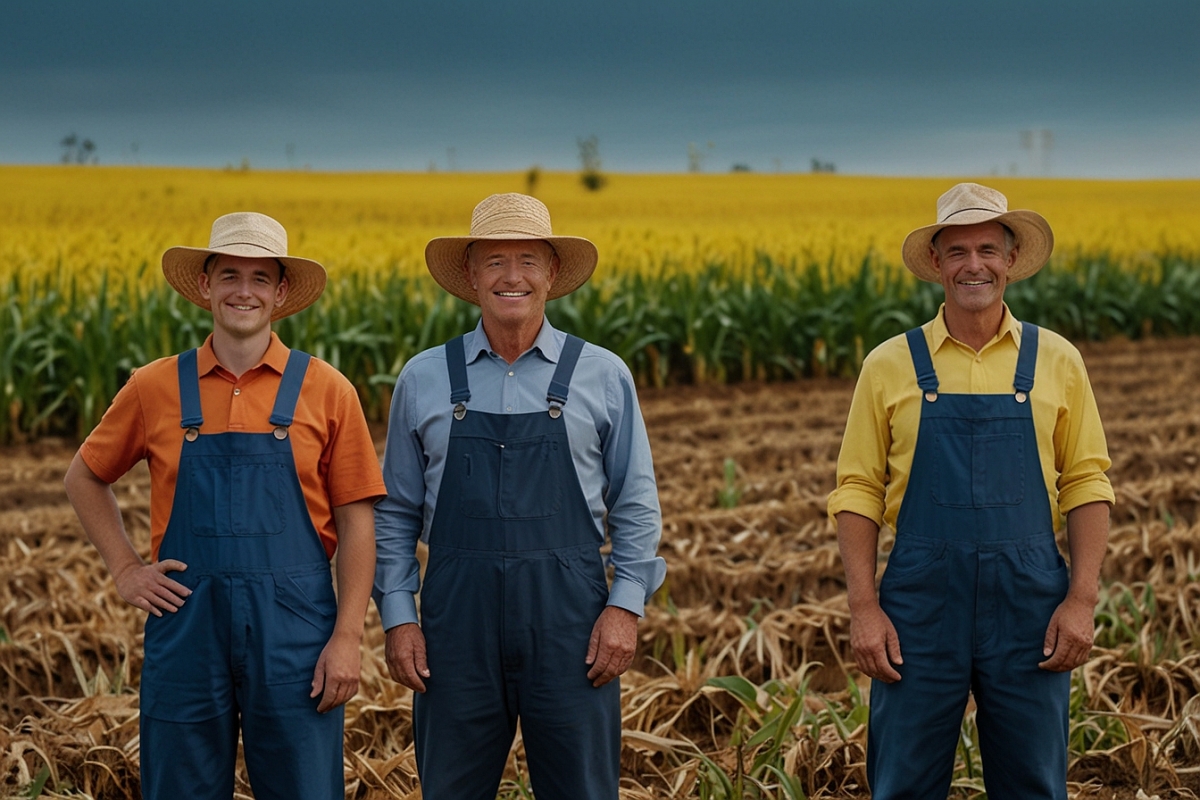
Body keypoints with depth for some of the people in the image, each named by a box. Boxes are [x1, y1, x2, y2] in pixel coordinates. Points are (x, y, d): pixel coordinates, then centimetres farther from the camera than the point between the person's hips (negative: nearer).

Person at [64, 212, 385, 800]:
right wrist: (124, 569, 7)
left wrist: (347, 639, -6)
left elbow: (356, 524, 1)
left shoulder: (326, 391, 1)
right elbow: (83, 478, 18)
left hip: (292, 629, -1)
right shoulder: (155, 388, 4)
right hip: (186, 624, 1)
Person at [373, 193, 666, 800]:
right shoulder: (423, 379, 7)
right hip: (459, 620, 1)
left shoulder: (603, 376, 4)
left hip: (567, 619, -1)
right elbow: (395, 514, 10)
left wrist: (626, 606, -5)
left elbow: (636, 506, 6)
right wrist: (397, 616, 1)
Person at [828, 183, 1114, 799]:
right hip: (922, 602, 0)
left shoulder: (1056, 361, 5)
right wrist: (863, 608, -6)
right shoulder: (889, 365, 3)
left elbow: (1086, 485, 6)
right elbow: (857, 492, 3)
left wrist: (1082, 599, -4)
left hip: (1029, 603, 1)